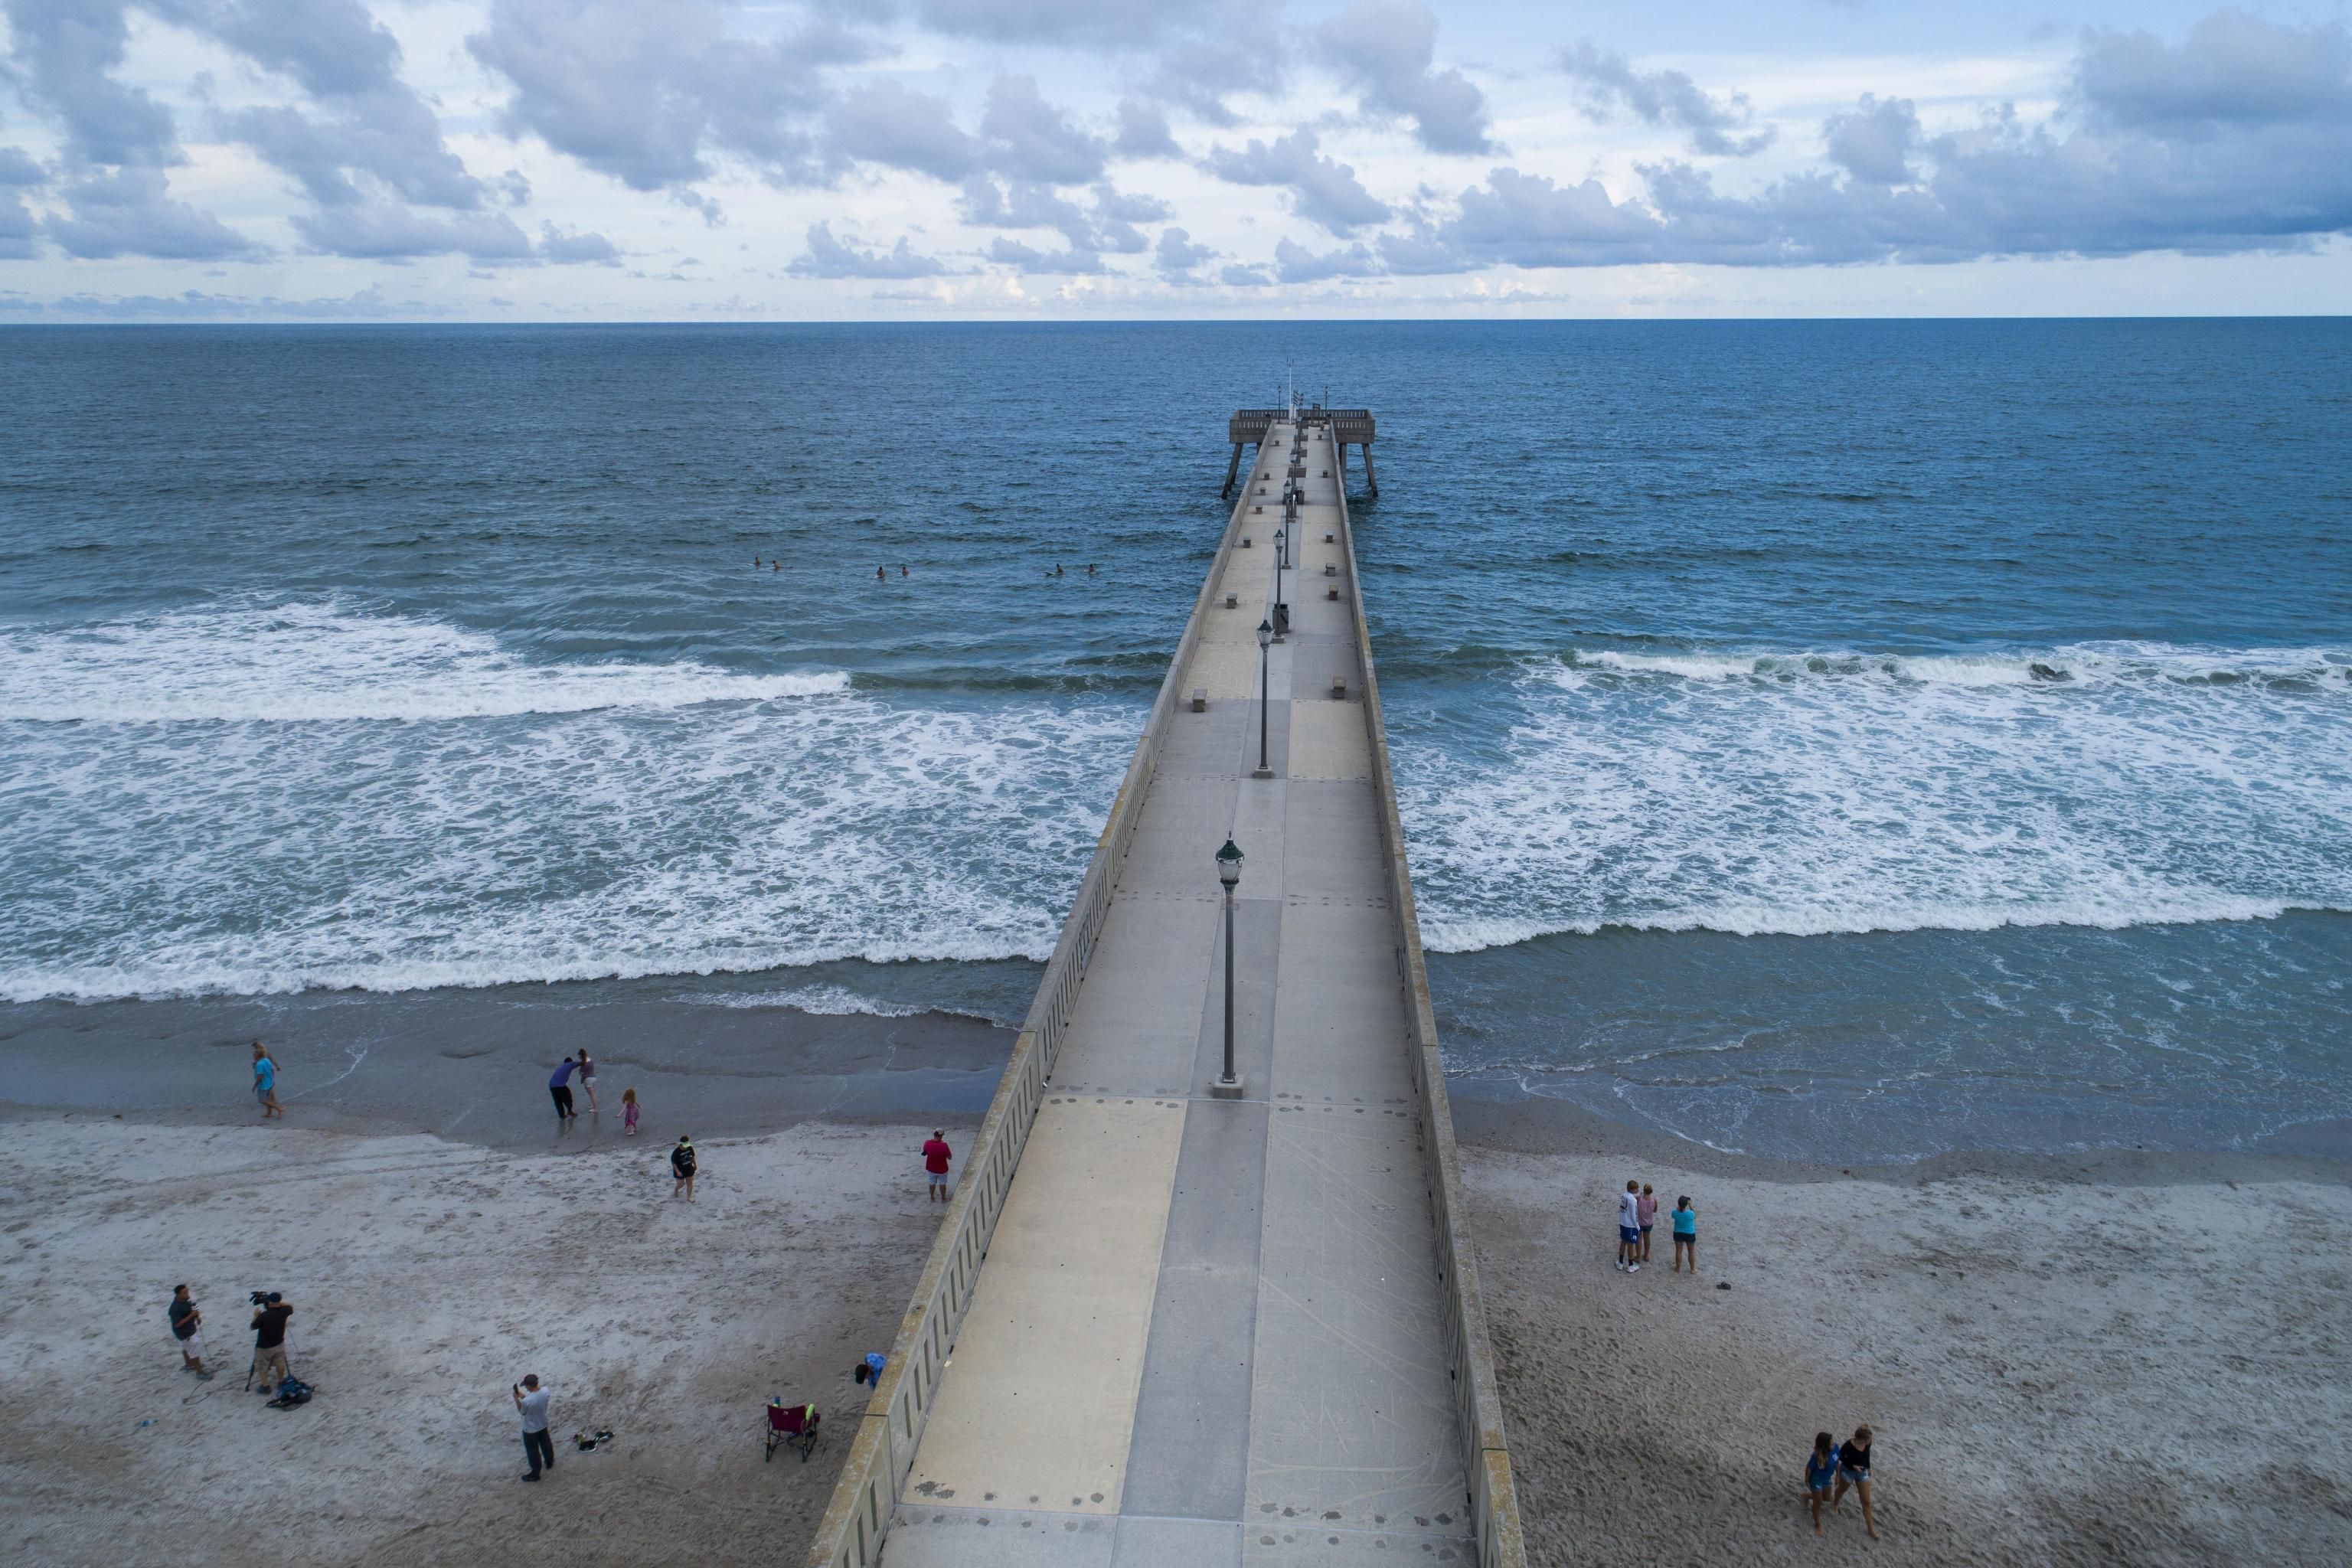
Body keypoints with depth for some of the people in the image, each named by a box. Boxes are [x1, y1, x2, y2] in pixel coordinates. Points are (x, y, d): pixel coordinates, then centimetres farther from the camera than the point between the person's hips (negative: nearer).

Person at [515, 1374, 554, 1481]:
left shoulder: (526, 1401, -39)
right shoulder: (545, 1391, -21)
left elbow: (522, 1411, -16)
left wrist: (516, 1398, -10)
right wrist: (523, 1395, -2)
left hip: (531, 1429, -5)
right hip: (543, 1425, 5)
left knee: (533, 1451, 17)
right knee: (546, 1444, 30)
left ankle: (535, 1474, 36)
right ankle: (550, 1463, 53)